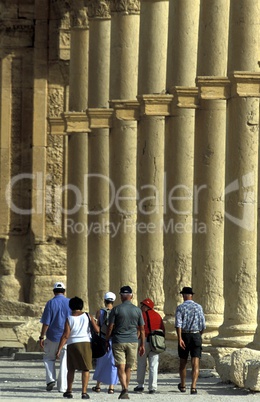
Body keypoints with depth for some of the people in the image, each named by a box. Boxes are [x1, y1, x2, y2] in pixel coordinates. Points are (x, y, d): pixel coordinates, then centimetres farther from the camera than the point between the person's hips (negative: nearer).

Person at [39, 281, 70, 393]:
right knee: (64, 362, 6)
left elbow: (46, 323, -10)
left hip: (53, 337, -2)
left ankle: (50, 379, 2)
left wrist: (42, 337, -4)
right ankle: (62, 386, 5)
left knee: (49, 358, 18)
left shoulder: (50, 303, -7)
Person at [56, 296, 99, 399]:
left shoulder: (69, 319, -2)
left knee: (71, 369, 15)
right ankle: (84, 392, -8)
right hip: (85, 343, 0)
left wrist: (59, 350, -8)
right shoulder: (88, 316, 2)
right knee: (85, 369, 1)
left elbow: (65, 336, -9)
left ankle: (69, 391, 19)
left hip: (72, 345, 0)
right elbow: (97, 330, -1)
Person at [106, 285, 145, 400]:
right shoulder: (137, 310, 2)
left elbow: (110, 327, -4)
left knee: (121, 367, -5)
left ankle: (124, 389, -23)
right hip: (132, 342, 2)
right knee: (128, 368, 14)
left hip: (118, 342, -2)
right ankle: (125, 391, 20)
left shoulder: (116, 309, -4)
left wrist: (107, 341, 7)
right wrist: (142, 344, 13)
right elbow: (141, 329, 6)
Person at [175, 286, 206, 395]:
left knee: (183, 362, 16)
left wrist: (179, 338, -19)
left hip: (184, 336, 0)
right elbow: (203, 325, 3)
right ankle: (193, 387, -18)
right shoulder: (198, 307, 3)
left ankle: (182, 385, 30)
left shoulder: (180, 307, -3)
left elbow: (178, 324, -15)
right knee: (195, 363, -5)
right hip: (196, 335, 0)